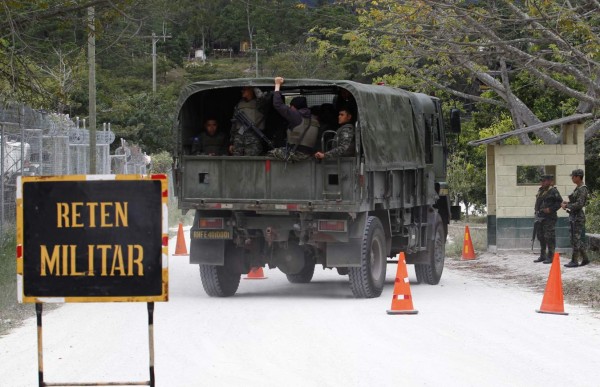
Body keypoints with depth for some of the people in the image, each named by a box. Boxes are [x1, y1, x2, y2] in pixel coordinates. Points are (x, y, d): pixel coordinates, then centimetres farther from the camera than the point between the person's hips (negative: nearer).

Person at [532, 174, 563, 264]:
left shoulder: (553, 191, -10)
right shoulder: (540, 190, 16)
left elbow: (559, 202, -12)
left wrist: (551, 209, -18)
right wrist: (536, 208, 14)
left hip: (549, 218, -9)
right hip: (540, 216, 9)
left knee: (549, 237, -8)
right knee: (541, 237, 14)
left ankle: (551, 256, -4)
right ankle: (542, 256, 23)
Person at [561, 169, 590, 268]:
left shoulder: (582, 189, -15)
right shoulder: (577, 188, 14)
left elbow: (579, 204, -21)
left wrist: (567, 206, -14)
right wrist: (567, 203, 8)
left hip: (578, 217, -10)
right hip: (573, 216, 10)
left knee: (576, 239, -6)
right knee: (576, 239, 13)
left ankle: (574, 261, -3)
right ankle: (585, 259, 20)